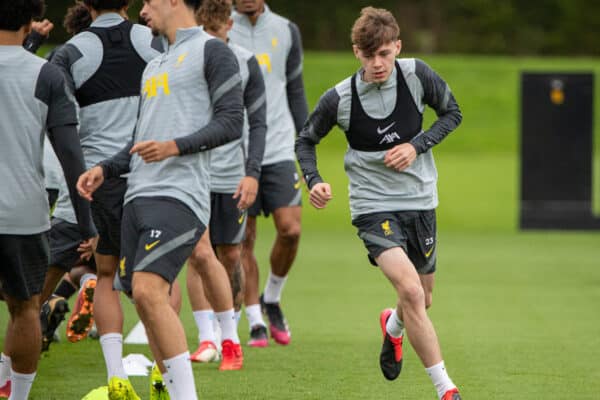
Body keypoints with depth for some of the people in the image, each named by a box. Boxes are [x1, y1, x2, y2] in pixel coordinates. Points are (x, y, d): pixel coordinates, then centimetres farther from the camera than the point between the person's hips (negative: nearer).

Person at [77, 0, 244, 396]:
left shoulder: (211, 51, 0)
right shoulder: (155, 65, 25)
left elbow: (231, 122, -8)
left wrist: (175, 146, -20)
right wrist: (105, 170, 16)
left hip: (179, 196, -9)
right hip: (138, 196, 9)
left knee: (148, 291, -22)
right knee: (146, 301, 4)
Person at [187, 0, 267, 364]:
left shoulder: (245, 63, 1)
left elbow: (258, 121, 3)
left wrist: (252, 173, -6)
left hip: (232, 176, 1)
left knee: (231, 256, 5)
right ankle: (207, 338, -8)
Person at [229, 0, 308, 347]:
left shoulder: (286, 32, 8)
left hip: (279, 149, 1)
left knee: (291, 229, -10)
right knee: (244, 240, 0)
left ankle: (272, 299, 14)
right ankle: (255, 322, 10)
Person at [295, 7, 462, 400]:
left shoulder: (417, 75, -10)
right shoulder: (339, 98, -12)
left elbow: (452, 112, 6)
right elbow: (306, 140, 4)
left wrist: (417, 145, -11)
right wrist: (314, 182, -14)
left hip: (420, 202, 3)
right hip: (373, 206, -3)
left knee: (421, 299, 17)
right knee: (411, 291, -24)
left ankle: (393, 326, 56)